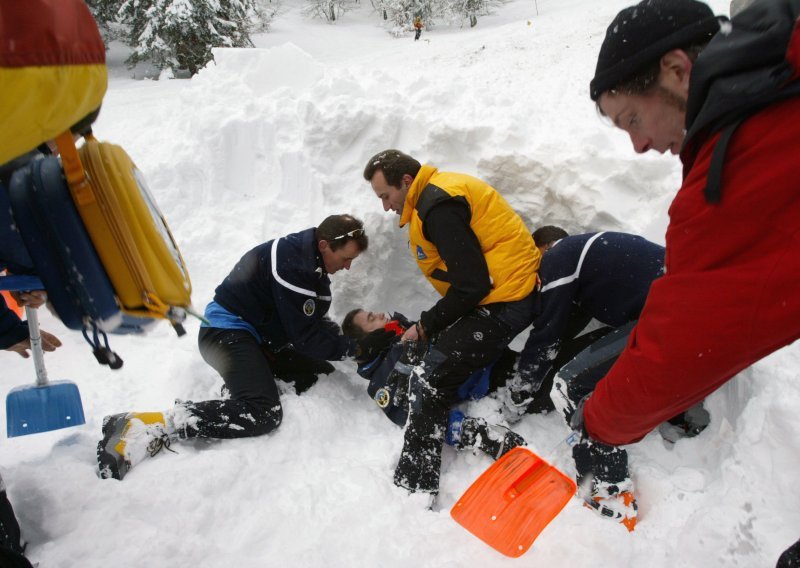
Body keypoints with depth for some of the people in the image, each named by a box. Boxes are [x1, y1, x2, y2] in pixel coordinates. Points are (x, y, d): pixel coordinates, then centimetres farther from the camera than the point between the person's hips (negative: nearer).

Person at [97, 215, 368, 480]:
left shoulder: (309, 260, 6)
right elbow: (305, 337, -21)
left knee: (323, 376, 7)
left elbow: (317, 321, 15)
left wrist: (344, 340, -1)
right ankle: (147, 426, -27)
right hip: (228, 331, -10)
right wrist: (352, 347, -13)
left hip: (258, 336, 10)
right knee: (262, 414, -30)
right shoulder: (292, 265, -24)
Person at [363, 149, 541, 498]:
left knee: (430, 381, -12)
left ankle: (413, 488, -5)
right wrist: (431, 325, 12)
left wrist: (426, 327, -9)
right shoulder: (436, 195, 15)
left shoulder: (439, 207, -18)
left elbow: (472, 285, -22)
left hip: (504, 301, -11)